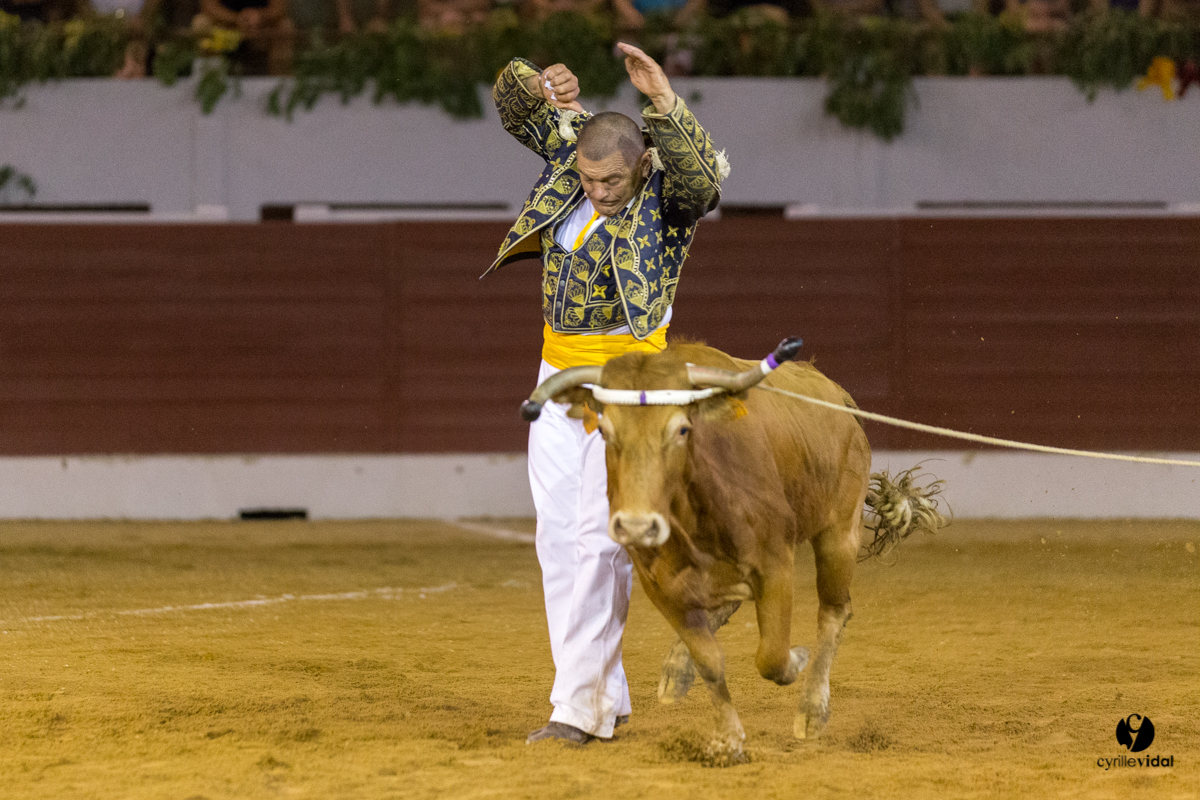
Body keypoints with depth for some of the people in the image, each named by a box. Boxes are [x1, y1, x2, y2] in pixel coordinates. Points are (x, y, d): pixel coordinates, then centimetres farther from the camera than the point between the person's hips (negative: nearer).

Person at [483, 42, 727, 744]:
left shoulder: (669, 193, -16)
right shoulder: (573, 147, 0)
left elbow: (704, 176, -38)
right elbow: (512, 101, 7)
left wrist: (663, 99, -45)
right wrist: (541, 87, -15)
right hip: (560, 364, 7)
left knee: (599, 537, -11)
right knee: (560, 538, 8)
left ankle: (580, 706, -9)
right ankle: (606, 700, 16)